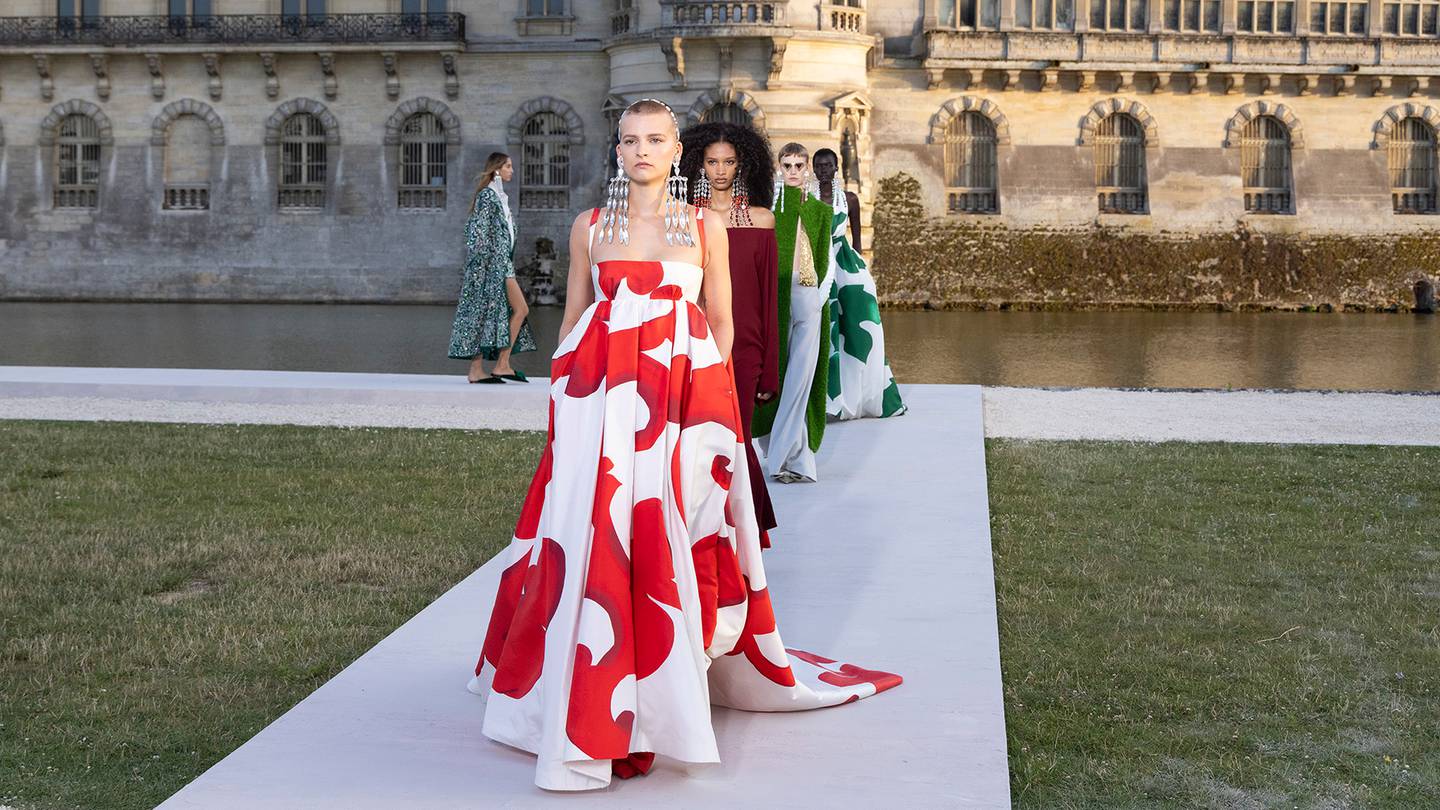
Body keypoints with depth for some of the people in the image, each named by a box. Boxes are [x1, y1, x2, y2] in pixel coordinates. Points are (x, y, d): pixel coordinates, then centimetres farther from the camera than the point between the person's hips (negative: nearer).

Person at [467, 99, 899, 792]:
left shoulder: (705, 230, 8)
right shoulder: (590, 228, 11)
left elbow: (722, 326, 10)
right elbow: (574, 317, 15)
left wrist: (708, 396, -1)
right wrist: (565, 392, 7)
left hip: (684, 397, -1)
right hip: (602, 398, 1)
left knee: (669, 540, -4)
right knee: (600, 536, -4)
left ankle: (662, 698, 7)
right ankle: (602, 706, 6)